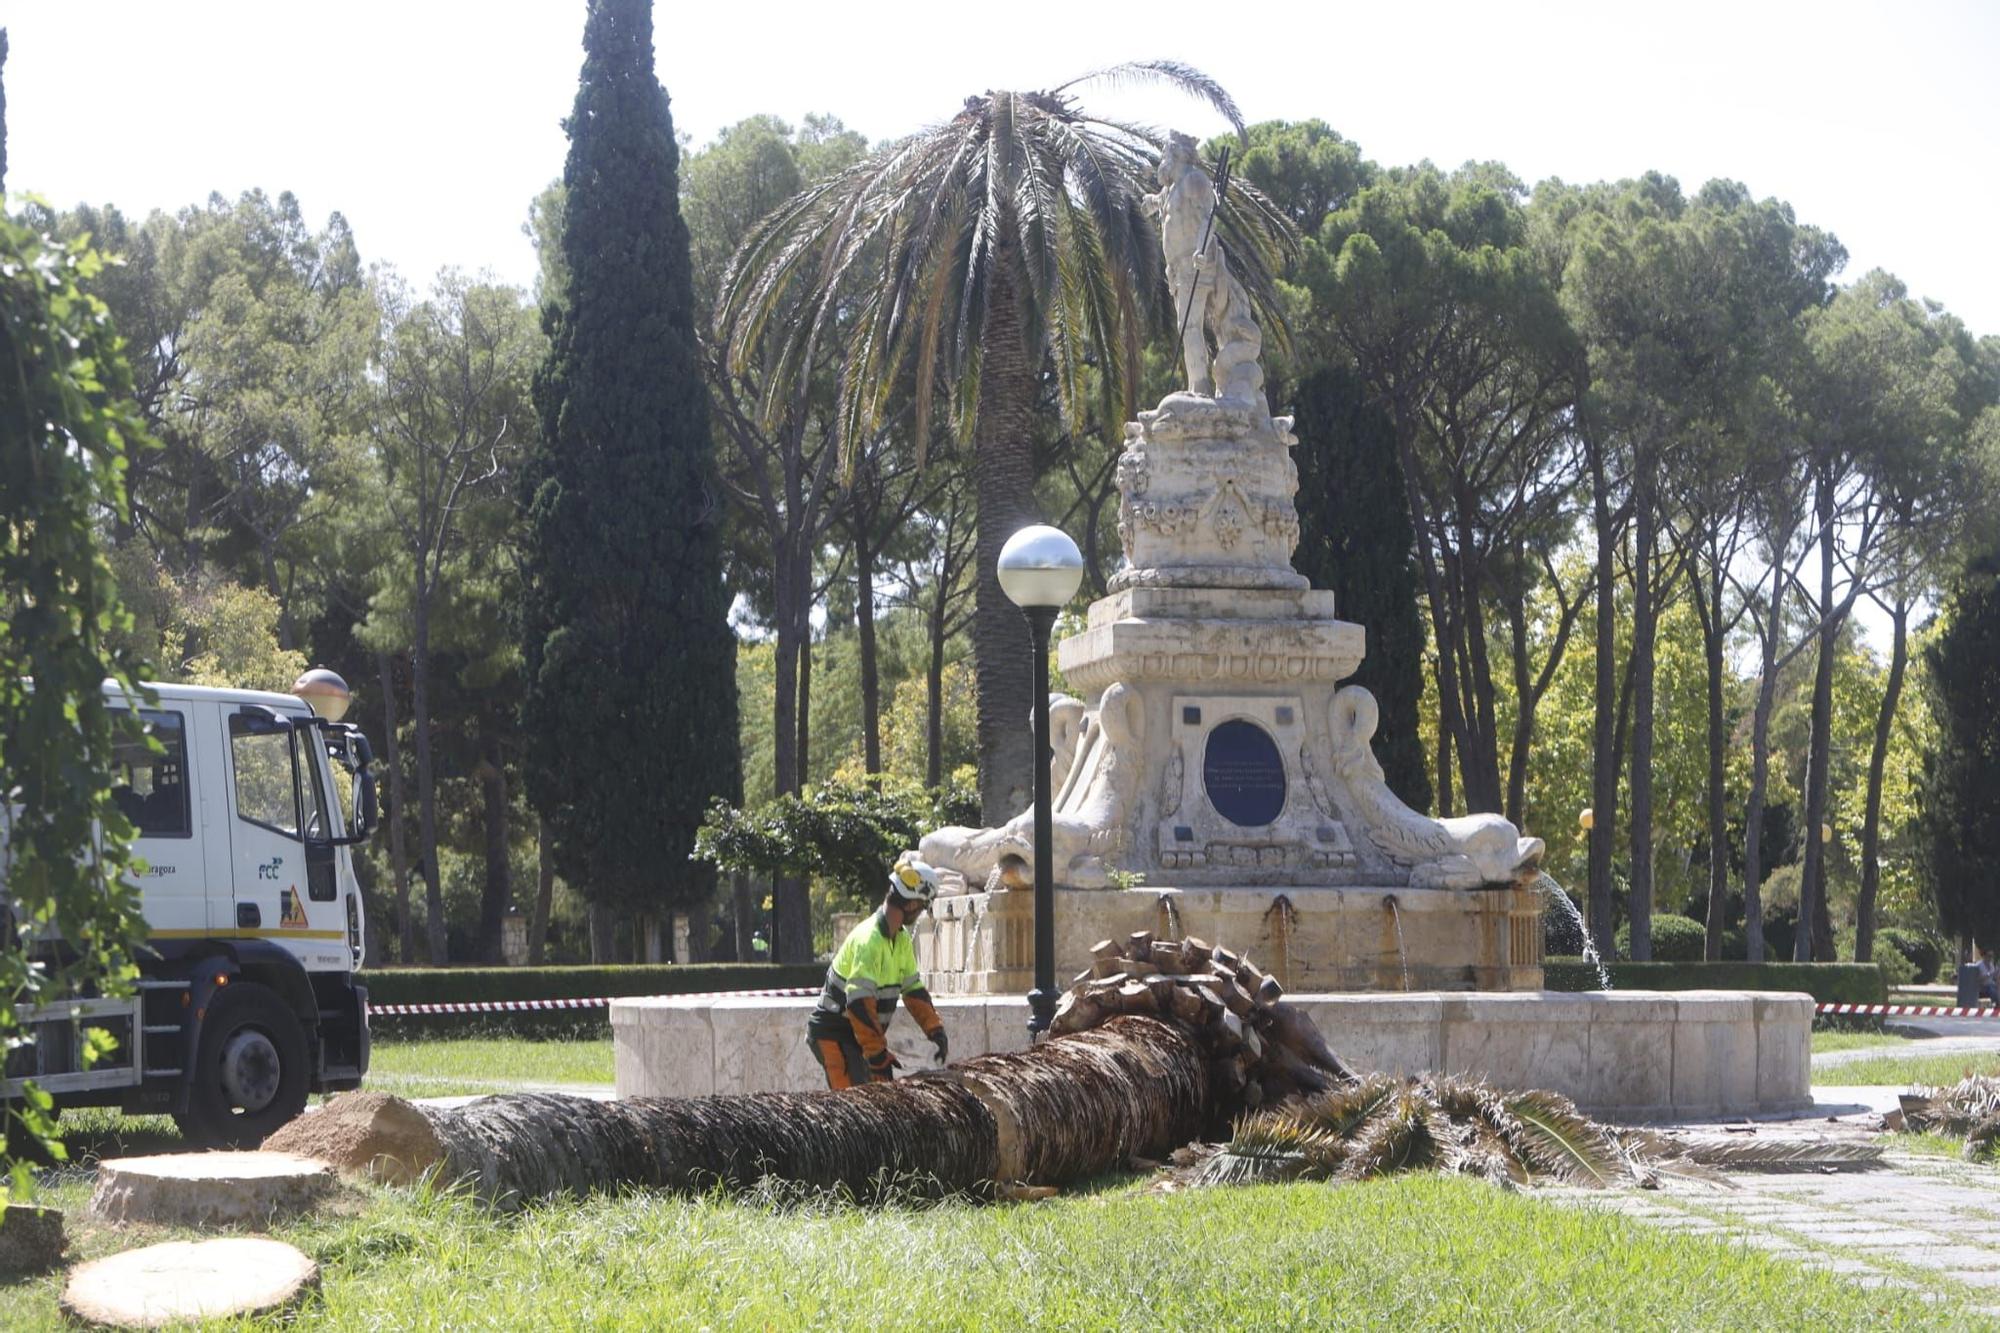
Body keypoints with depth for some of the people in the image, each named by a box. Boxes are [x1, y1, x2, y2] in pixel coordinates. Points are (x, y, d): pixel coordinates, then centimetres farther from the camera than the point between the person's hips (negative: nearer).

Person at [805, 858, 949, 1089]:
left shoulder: (902, 939, 6)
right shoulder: (868, 939, -25)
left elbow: (914, 990, 12)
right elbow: (859, 1003, -30)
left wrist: (936, 1030, 2)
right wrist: (877, 1053, -28)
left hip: (864, 1034, 9)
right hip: (833, 1036, -9)